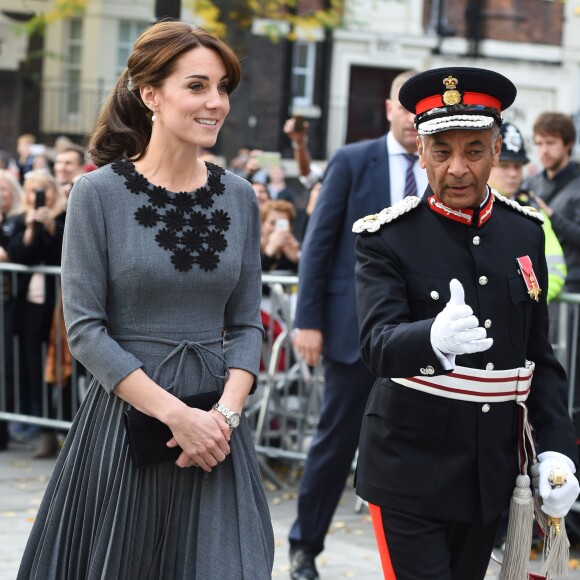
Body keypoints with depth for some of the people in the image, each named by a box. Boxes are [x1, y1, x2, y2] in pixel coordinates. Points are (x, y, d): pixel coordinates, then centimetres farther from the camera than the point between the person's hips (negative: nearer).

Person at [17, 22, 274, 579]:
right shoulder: (97, 193, -7)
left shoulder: (238, 197, 6)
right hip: (126, 414, -3)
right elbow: (84, 328, -10)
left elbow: (246, 323, 8)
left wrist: (227, 412, -10)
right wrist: (177, 414, -16)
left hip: (214, 419, 3)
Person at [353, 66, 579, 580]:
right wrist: (435, 339, -43)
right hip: (410, 473, -4)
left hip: (493, 473, 4)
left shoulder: (526, 232, 5)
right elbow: (378, 345, -22)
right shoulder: (387, 237, -8)